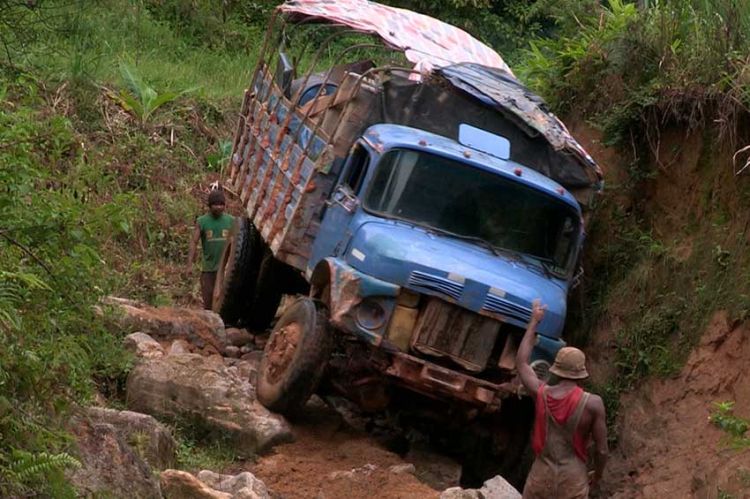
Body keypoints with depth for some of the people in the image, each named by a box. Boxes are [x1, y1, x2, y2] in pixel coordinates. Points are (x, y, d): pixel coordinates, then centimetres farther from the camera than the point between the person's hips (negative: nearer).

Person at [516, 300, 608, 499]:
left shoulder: (541, 393, -6)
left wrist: (534, 322, 19)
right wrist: (597, 475, 12)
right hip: (573, 479, -2)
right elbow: (602, 449, -9)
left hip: (542, 475, 2)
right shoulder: (593, 403, -14)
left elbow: (521, 362, 13)